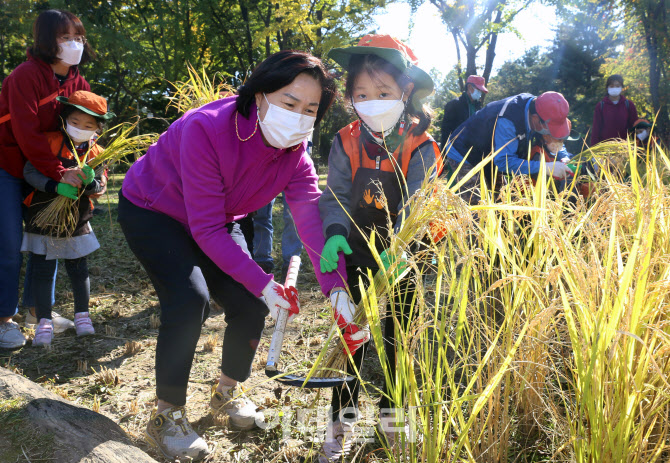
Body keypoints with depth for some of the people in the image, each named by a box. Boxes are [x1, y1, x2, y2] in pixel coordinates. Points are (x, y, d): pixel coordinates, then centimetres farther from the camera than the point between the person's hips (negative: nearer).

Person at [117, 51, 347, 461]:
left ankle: (229, 391, 25)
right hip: (150, 209, -5)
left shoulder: (295, 155, -18)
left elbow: (313, 220, -27)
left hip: (218, 219, 6)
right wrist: (263, 282, -40)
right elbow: (206, 229, -35)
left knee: (251, 305, -3)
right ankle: (168, 416, -4)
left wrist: (338, 288, -40)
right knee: (189, 301, -25)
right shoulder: (207, 130, -37)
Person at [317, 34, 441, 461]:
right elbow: (336, 196, -9)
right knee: (351, 334, 6)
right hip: (357, 255, 1)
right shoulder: (345, 143, -8)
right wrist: (334, 233, -30)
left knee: (398, 337, 13)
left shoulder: (420, 148, -15)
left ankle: (393, 414, 34)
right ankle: (342, 422, 21)